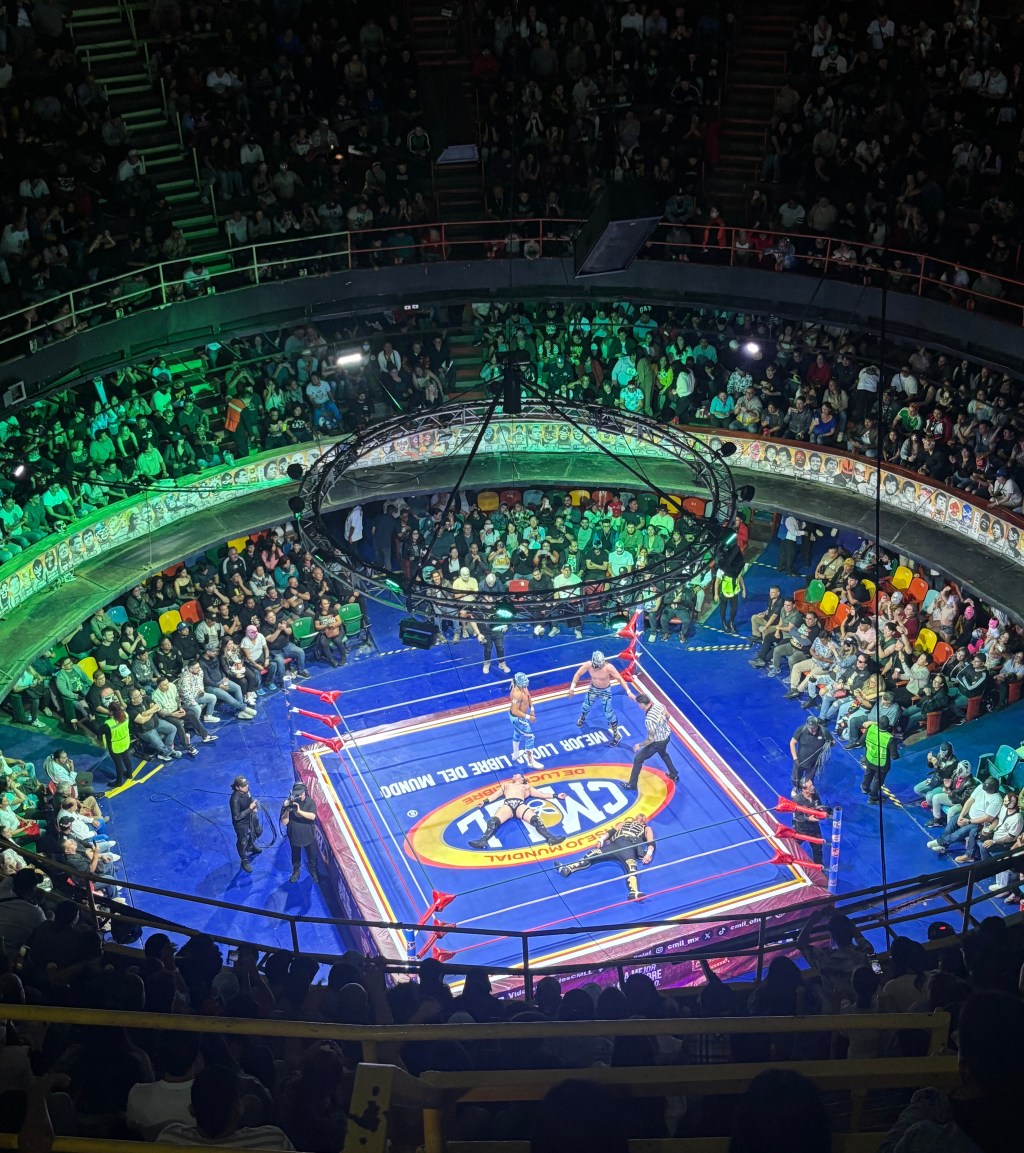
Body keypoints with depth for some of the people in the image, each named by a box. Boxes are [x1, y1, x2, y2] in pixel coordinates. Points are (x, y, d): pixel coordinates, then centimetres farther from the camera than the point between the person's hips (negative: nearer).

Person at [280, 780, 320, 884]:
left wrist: (299, 811, -40)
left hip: (309, 836, 0)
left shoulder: (310, 802, -15)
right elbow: (284, 822, -17)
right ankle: (296, 870, 46)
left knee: (312, 856, 19)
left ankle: (314, 871, 42)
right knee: (295, 856, 22)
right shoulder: (288, 803, -15)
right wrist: (287, 810, -33)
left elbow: (312, 816, -30)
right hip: (294, 836, 0)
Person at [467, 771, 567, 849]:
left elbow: (540, 794, 30)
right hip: (507, 805, 1)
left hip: (520, 805, -1)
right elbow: (495, 795, 34)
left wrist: (556, 796, 23)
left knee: (535, 819, -31)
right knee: (493, 821, -30)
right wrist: (484, 802, 20)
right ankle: (483, 841, -49)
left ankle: (550, 838, -47)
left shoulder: (527, 786, 36)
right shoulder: (506, 785, 41)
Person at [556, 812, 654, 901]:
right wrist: (601, 840, 4)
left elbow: (651, 843, 16)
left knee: (631, 868, -33)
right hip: (615, 845, 3)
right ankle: (567, 868, -29)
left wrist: (648, 854, -5)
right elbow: (610, 832, 24)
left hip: (629, 847, -3)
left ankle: (634, 893, -59)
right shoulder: (623, 823, 38)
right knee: (591, 855, -17)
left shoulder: (646, 828, 32)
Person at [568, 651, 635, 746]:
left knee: (608, 712, 1)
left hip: (605, 691, -3)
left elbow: (620, 678, -27)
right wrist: (572, 687, -25)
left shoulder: (609, 667, -36)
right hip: (593, 688, 3)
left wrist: (628, 692, -34)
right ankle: (582, 718, 60)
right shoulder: (588, 665, -30)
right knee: (587, 705, 24)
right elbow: (578, 674, -15)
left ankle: (616, 735, 20)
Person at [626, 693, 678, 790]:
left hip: (657, 742, -7)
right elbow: (667, 717, 5)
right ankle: (674, 775, 54)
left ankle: (632, 784, 21)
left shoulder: (649, 719, -37)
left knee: (638, 759, 9)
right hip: (667, 736, 7)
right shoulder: (660, 706, -17)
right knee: (663, 753, 38)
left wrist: (639, 745, -13)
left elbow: (651, 739, -29)